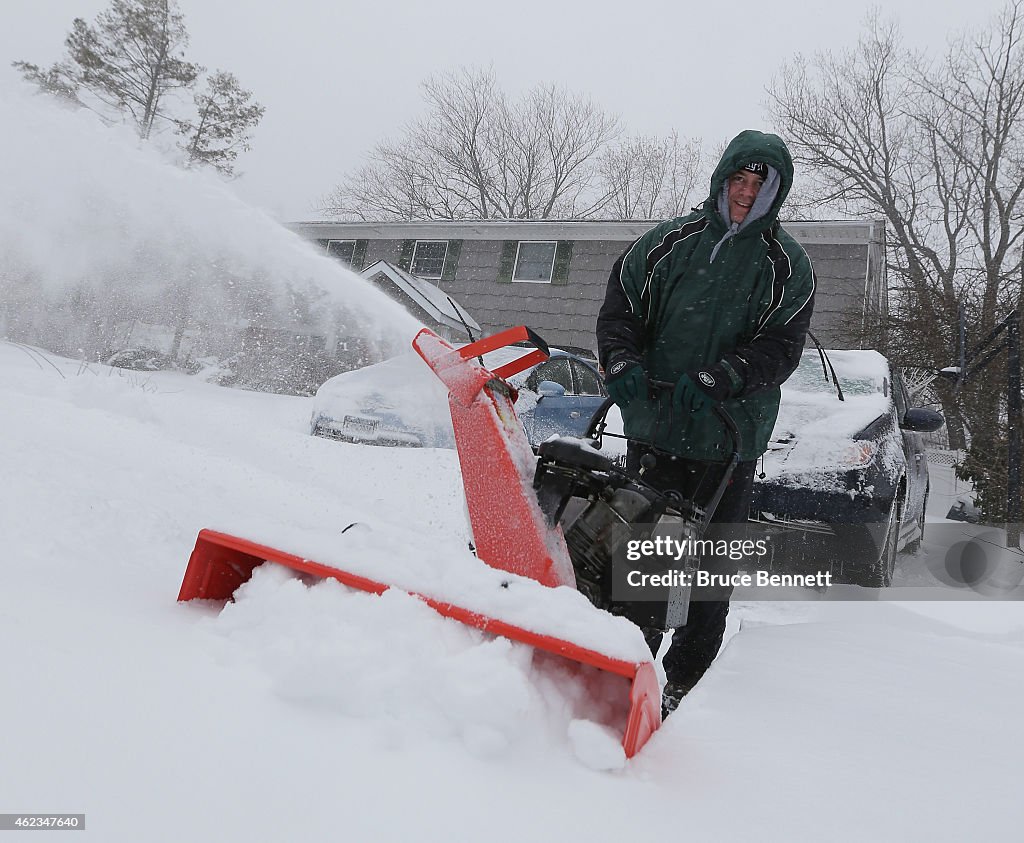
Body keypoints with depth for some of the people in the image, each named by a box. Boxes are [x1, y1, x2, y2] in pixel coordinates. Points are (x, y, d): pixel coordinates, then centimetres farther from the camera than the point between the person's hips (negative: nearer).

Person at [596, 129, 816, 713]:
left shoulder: (788, 266, 2)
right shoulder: (669, 242, 6)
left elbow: (782, 347, -6)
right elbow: (620, 311, 4)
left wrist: (718, 378, -22)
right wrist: (623, 365, -15)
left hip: (730, 441, -1)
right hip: (653, 430, 2)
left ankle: (684, 681, 15)